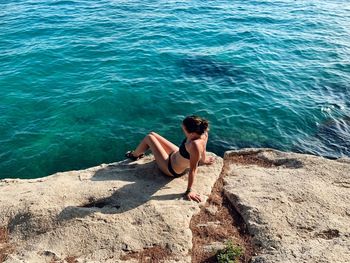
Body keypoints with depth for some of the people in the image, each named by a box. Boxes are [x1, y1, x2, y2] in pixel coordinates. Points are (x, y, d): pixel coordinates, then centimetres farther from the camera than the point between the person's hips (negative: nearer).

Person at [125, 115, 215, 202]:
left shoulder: (194, 145, -44)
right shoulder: (203, 132, -22)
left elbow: (193, 169, -36)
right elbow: (203, 149, -2)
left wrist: (189, 191, -26)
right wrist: (204, 160, 18)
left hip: (171, 169, -8)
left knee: (148, 138, 2)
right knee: (152, 134, 18)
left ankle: (134, 155, 34)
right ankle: (138, 153, 50)